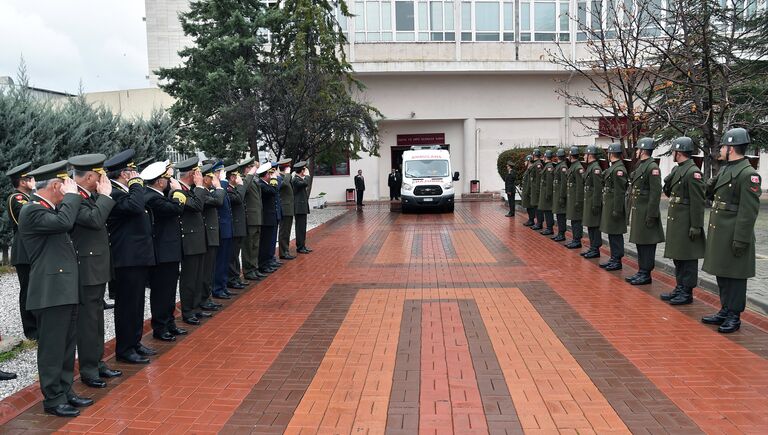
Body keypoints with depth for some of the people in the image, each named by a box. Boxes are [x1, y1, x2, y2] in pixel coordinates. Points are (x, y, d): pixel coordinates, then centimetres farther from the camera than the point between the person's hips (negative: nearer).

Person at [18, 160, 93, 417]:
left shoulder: (52, 209, 17)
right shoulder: (32, 210, -14)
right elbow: (64, 222, -29)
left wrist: (71, 197, 10)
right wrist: (72, 195, -15)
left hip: (66, 290, 10)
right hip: (51, 292, -10)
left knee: (67, 346, 16)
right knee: (52, 348, 1)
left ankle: (65, 392, 27)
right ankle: (53, 399, 12)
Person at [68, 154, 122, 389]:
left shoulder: (89, 196, 10)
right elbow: (95, 219, -31)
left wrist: (102, 195, 5)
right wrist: (105, 195, -19)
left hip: (97, 267, 10)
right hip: (86, 269, -10)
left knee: (96, 318, 17)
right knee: (87, 320, 0)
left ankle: (97, 363, 28)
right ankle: (88, 371, 10)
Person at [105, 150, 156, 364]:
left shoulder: (124, 191, 16)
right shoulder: (113, 193, -16)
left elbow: (140, 209, 22)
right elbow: (135, 205, -33)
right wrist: (136, 184, -21)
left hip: (139, 256, 10)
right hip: (127, 259, -10)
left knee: (136, 303, 17)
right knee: (127, 305, -1)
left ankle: (134, 342, 29)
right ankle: (124, 349, 10)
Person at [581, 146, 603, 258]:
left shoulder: (596, 169, -16)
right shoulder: (590, 167, 14)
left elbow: (598, 189, -21)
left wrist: (596, 205, -22)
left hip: (594, 203, -10)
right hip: (588, 202, 10)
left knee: (594, 226, -4)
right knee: (590, 225, 14)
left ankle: (596, 250, 2)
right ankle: (592, 248, 21)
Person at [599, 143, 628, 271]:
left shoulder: (619, 169, -17)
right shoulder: (613, 168, 13)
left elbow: (620, 192, -21)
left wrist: (617, 210, -22)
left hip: (615, 207, -10)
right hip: (608, 206, 10)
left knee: (616, 234, -2)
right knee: (611, 233, 15)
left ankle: (617, 261, 5)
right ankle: (613, 258, 23)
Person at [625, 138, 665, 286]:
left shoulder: (652, 167, -15)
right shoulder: (640, 166, 14)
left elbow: (656, 193, -19)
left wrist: (651, 216, -21)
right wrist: (631, 212, 17)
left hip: (646, 212, -9)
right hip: (637, 211, 10)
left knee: (647, 244, -1)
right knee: (640, 243, 14)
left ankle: (646, 275, 5)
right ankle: (641, 272, 22)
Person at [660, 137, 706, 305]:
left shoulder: (693, 172, -17)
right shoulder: (676, 169, 12)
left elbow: (698, 202, -19)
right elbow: (668, 192, 19)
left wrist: (696, 226, -21)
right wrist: (668, 181, -2)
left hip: (686, 223, -9)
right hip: (675, 221, 9)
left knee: (687, 258, 0)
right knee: (677, 256, 16)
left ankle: (687, 293, 9)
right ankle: (679, 288, 27)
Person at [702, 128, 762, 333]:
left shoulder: (748, 174, -16)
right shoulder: (724, 170, 12)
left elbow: (749, 211, -19)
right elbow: (710, 193, 24)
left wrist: (741, 239, -21)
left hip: (734, 236, -9)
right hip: (718, 233, 9)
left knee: (734, 276, 2)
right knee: (721, 274, 16)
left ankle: (734, 317, 12)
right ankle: (725, 311, 28)